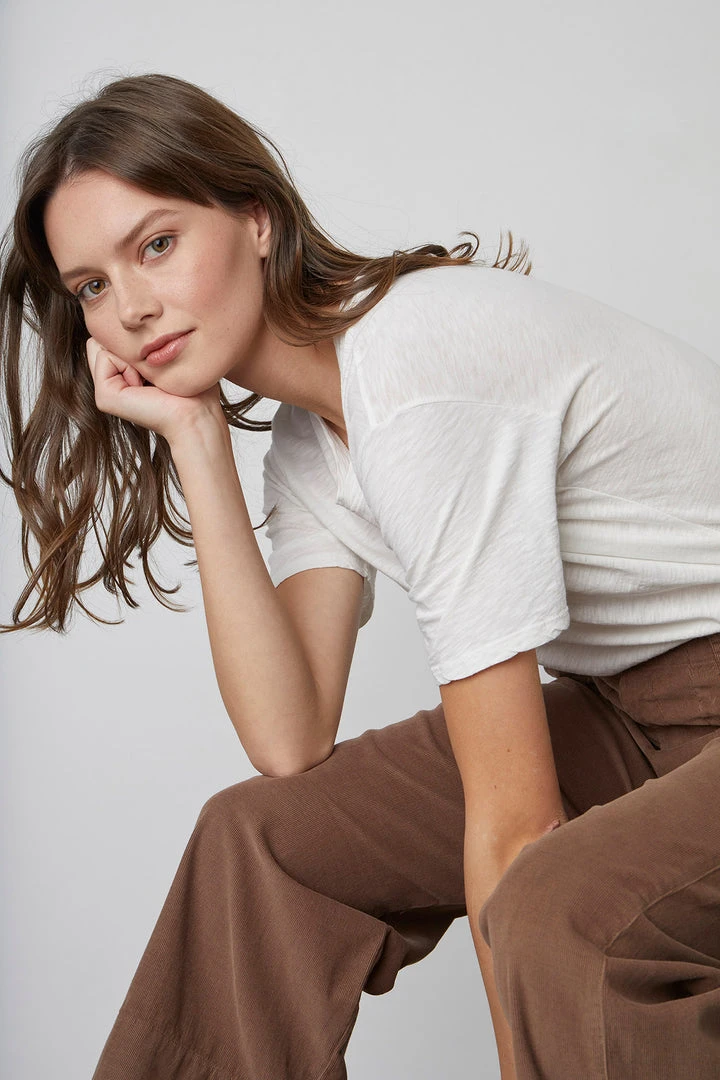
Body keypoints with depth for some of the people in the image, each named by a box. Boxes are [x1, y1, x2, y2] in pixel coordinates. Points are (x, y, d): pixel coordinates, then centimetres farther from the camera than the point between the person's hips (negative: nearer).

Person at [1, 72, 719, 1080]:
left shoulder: (414, 373, -24)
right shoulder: (309, 437, 4)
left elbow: (513, 826, -23)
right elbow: (291, 746, -9)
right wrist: (195, 440, -10)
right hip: (631, 707, 8)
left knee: (560, 913, -35)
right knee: (264, 835, 1)